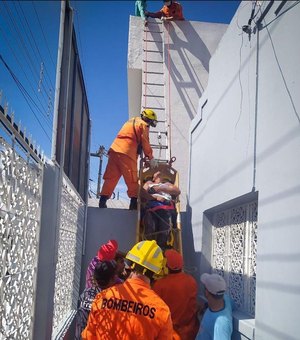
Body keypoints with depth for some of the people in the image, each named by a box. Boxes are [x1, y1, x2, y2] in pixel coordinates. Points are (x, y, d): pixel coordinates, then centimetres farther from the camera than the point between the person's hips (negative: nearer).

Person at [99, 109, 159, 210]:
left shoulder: (131, 122, 29)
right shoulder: (143, 125, 5)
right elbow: (145, 143, 1)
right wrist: (151, 158, 11)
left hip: (114, 149, 7)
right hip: (127, 153, -7)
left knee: (111, 177, 5)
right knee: (132, 179, -2)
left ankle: (103, 200, 1)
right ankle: (134, 202, -4)